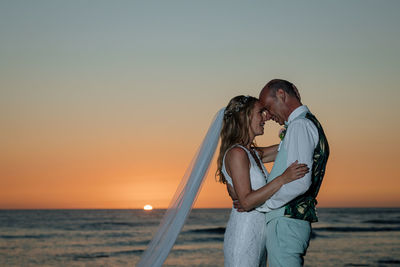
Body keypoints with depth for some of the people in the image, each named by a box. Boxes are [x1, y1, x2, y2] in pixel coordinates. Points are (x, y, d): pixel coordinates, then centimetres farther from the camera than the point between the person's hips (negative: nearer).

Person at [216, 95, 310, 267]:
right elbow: (246, 201, -21)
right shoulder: (236, 153, -14)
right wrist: (283, 179, -25)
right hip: (243, 237, -9)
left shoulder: (254, 153, 14)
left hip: (258, 237, 9)